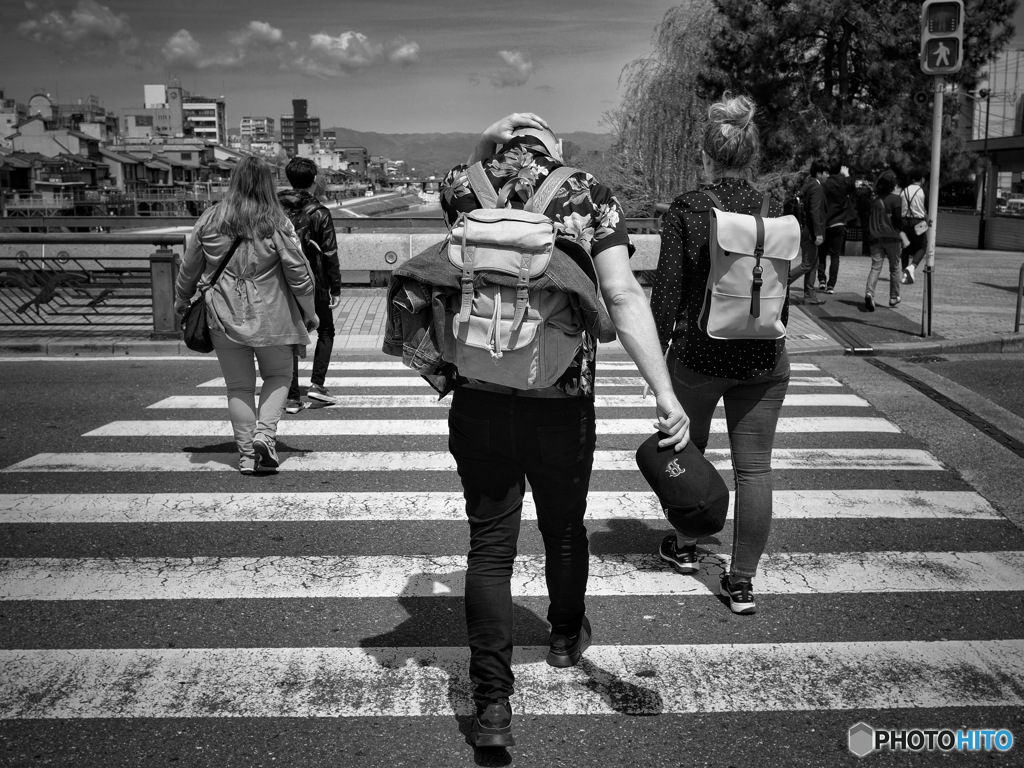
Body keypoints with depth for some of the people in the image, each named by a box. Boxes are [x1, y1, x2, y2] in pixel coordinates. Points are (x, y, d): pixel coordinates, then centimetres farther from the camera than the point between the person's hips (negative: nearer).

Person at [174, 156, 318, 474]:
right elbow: (298, 271, -4)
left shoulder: (210, 220, -1)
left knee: (239, 386, 11)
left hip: (224, 316, 2)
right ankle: (265, 433, -2)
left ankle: (246, 454, 12)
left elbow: (189, 267, 8)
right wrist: (309, 312, 8)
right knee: (278, 376, 16)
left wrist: (181, 301, 25)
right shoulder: (277, 224, -8)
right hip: (270, 316, -2)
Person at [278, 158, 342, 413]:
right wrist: (336, 288, -6)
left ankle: (292, 396, 6)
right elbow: (330, 254, -11)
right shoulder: (319, 213, -11)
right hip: (314, 283, -3)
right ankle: (316, 384, 4)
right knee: (325, 332, 16)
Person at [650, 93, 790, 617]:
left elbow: (667, 290, -9)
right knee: (754, 468, 6)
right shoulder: (774, 213, 0)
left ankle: (684, 546, 37)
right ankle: (742, 580, 11)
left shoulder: (685, 210, -9)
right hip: (763, 359, 2)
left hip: (698, 353, -2)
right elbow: (782, 294, 7)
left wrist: (657, 353, 1)